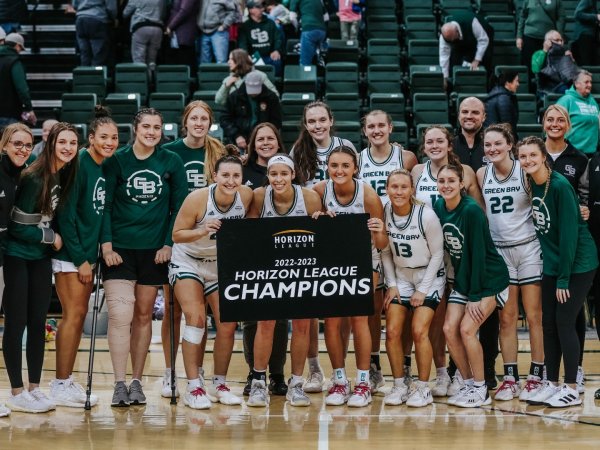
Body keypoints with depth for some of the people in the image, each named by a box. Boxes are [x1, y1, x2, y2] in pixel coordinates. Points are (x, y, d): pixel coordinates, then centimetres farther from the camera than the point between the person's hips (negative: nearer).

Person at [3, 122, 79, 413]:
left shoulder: (65, 175, 1)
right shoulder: (34, 178, -20)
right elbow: (17, 226, -18)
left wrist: (52, 239, -2)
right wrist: (50, 237, -10)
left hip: (41, 258, 7)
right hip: (17, 257, -7)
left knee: (38, 322, 9)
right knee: (16, 323, -2)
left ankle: (34, 388, 16)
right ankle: (17, 393, 4)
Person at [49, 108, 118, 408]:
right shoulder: (79, 165, -15)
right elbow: (66, 215, -17)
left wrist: (93, 256, 8)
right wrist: (80, 259, -16)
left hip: (88, 254, 8)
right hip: (70, 253, -8)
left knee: (79, 315, 9)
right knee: (73, 315, -8)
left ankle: (66, 381, 16)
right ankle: (60, 386, -2)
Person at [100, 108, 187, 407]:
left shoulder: (171, 163, 3)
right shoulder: (116, 160, 0)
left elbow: (179, 208, 6)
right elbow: (103, 205, -1)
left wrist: (169, 244, -3)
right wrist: (106, 245, -9)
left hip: (154, 250, 2)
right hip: (120, 248, -2)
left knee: (143, 316, 8)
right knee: (120, 314, -13)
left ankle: (137, 382, 17)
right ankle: (119, 385, -9)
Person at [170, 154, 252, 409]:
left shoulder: (246, 196, -14)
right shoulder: (197, 199, -25)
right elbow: (177, 234, -20)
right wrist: (202, 231, -35)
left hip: (221, 264, 4)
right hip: (187, 261, -4)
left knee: (228, 325, 0)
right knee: (196, 318, -19)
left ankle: (219, 385, 17)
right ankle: (194, 387, -16)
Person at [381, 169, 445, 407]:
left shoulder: (426, 215, -20)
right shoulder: (385, 213, -9)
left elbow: (437, 254, -11)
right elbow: (386, 252, 4)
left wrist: (423, 290, -12)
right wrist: (392, 285, -2)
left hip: (430, 276, -4)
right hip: (400, 277, 4)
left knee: (419, 331, -16)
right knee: (392, 331, -7)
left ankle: (423, 388, -3)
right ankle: (399, 385, 7)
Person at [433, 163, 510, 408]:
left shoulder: (471, 211, -22)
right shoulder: (438, 207, -2)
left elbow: (478, 254, -21)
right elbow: (448, 248, 6)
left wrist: (475, 296, -20)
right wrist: (465, 289, 1)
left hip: (489, 279, -7)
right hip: (463, 280, 7)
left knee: (467, 329, -15)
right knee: (449, 329, -5)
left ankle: (480, 390, -2)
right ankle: (468, 383, 10)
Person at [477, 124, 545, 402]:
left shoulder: (525, 171, -7)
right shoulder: (482, 175, 4)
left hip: (528, 248, -3)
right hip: (499, 251, 3)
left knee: (534, 316, 0)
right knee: (506, 318, 5)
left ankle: (536, 377, 6)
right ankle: (510, 378, 10)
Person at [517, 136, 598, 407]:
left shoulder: (560, 186, -19)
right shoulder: (530, 186, 1)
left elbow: (569, 233, -19)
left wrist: (564, 278, -17)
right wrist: (555, 274, 5)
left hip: (577, 264, -7)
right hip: (552, 264, 7)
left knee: (564, 321, -7)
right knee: (548, 323, 6)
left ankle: (571, 389, 2)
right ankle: (552, 385, 15)